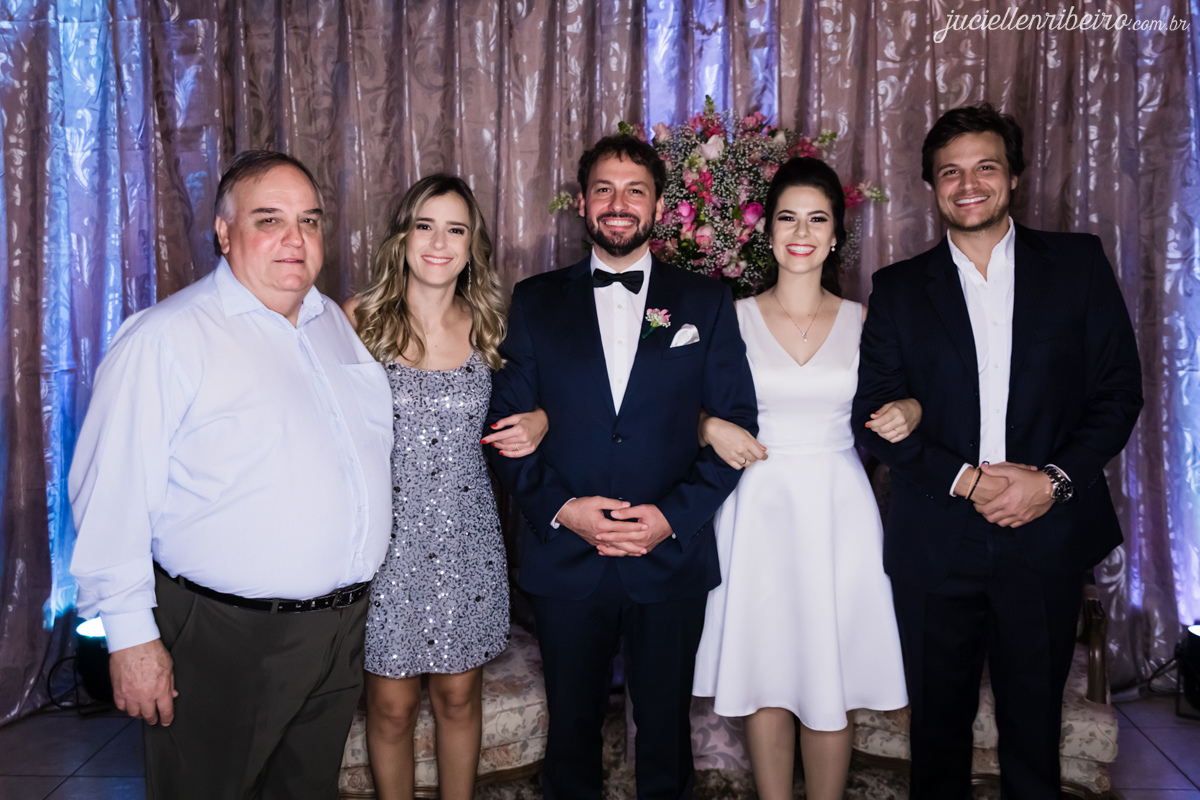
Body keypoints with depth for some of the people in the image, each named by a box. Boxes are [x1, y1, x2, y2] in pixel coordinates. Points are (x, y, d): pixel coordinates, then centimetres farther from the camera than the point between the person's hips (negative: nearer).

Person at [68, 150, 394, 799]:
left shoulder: (337, 325, 9)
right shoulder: (165, 338, -14)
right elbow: (112, 495, -17)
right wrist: (130, 635, -17)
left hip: (342, 625, 7)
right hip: (223, 638, -6)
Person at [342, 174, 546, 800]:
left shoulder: (487, 323, 3)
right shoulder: (361, 317, -3)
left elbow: (508, 409, 17)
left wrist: (538, 422, -6)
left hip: (466, 534, 2)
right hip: (387, 533, -2)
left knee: (459, 696, 13)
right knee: (391, 707, 8)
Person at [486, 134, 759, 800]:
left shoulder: (706, 302, 2)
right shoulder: (535, 302, 4)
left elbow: (737, 424, -1)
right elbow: (506, 424, 0)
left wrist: (675, 514, -13)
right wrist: (560, 508, -13)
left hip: (672, 558, 0)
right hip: (564, 559, 1)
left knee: (665, 725, 16)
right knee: (572, 722, 16)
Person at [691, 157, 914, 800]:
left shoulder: (862, 320, 5)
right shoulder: (732, 318, 1)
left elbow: (884, 407, 13)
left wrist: (909, 413, -7)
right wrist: (712, 428, -12)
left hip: (839, 509, 1)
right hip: (757, 509, 0)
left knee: (831, 683, 5)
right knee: (764, 677, 6)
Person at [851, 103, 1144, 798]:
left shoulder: (1078, 263, 5)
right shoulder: (900, 288, 5)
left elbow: (1119, 389, 2)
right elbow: (874, 412, -1)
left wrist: (1056, 480, -12)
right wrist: (965, 478, -13)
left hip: (1047, 537, 0)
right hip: (936, 541, 0)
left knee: (1034, 722, 12)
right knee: (940, 721, 13)